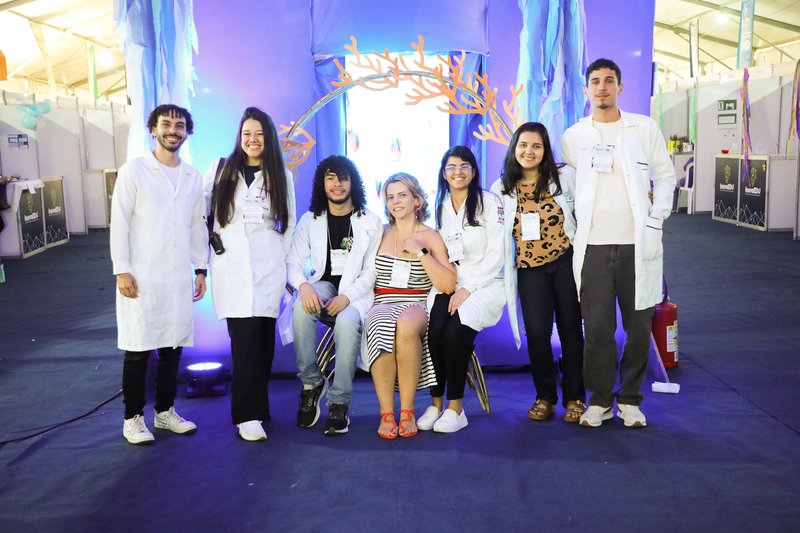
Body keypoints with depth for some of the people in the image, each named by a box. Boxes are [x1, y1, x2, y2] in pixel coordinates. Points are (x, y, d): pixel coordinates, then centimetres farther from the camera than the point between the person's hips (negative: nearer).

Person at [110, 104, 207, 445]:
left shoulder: (193, 177, 10)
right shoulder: (134, 170, -3)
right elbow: (119, 223, -6)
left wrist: (201, 269, 12)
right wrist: (122, 270, -11)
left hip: (179, 277, 4)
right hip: (142, 276, -4)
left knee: (173, 347, 10)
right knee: (138, 349, 2)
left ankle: (165, 411, 24)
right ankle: (133, 418, 15)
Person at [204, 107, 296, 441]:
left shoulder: (281, 175, 13)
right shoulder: (220, 170, 9)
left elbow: (289, 223, 16)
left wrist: (283, 259, 10)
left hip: (268, 266, 2)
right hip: (231, 266, -1)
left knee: (263, 338, 0)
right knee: (246, 337, -11)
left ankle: (255, 407, 14)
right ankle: (248, 414, -6)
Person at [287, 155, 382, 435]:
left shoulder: (370, 222, 5)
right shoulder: (310, 220, 11)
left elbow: (371, 271, -2)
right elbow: (293, 262, 3)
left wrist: (346, 296, -20)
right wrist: (304, 286, -21)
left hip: (356, 291, -2)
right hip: (323, 285, 2)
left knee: (347, 321, -36)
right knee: (302, 307, -33)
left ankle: (339, 404, -23)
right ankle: (311, 382, -15)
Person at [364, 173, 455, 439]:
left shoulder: (431, 237, 9)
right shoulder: (380, 235, 16)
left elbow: (448, 285, -3)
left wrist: (421, 252, -7)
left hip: (418, 307, -1)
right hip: (382, 306, 1)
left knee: (406, 325, -37)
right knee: (381, 328, -35)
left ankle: (407, 410, -25)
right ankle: (386, 413, -26)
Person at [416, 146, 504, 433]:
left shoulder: (489, 202, 2)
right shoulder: (440, 207, 16)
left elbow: (496, 254, -5)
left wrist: (467, 289, -13)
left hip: (484, 283, -3)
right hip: (447, 285, 3)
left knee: (455, 332, -29)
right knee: (433, 332, -25)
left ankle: (455, 407, -16)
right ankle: (436, 403, -12)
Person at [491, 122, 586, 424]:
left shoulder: (564, 177, 1)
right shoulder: (502, 189, 5)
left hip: (566, 262, 0)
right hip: (530, 268, 1)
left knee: (571, 328, 5)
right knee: (537, 332, -8)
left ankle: (574, 398, 20)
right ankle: (544, 397, 12)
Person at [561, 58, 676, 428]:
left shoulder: (644, 128, 5)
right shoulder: (573, 137, 8)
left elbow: (665, 176, 8)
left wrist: (655, 224, -1)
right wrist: (576, 227, 6)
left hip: (637, 245, 0)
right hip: (593, 247, 0)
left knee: (638, 326, 5)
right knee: (597, 328, 0)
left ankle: (630, 399, 21)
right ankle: (600, 400, 16)